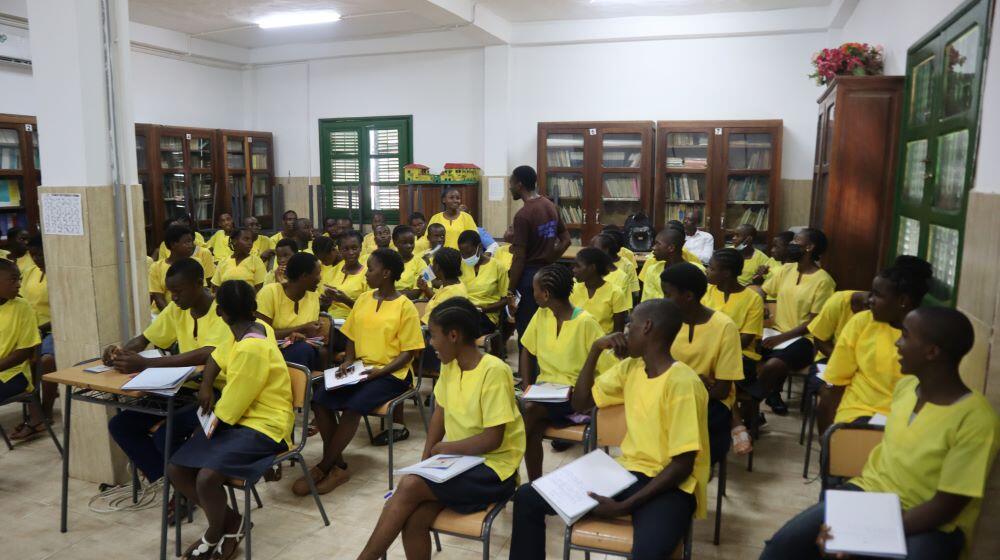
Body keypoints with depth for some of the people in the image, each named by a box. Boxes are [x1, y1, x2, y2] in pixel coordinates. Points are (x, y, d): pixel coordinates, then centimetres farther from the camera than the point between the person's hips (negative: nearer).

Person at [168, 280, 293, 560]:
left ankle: (213, 536, 2)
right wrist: (205, 386, 5)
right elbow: (218, 356, 21)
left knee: (206, 477, -29)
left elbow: (226, 411, -20)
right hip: (240, 419, 10)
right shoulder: (255, 329, 2)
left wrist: (204, 428, -1)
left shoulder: (251, 349, -25)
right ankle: (230, 520, 11)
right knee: (176, 469, -1)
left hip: (263, 426, -9)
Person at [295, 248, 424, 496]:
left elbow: (408, 353, -8)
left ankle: (322, 467, -11)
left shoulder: (405, 307, -7)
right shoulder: (363, 299, 10)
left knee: (353, 406, -29)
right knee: (320, 399, -17)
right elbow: (352, 336, 17)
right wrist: (348, 362, -1)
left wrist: (379, 371, -19)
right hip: (361, 369, 6)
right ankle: (337, 466, -7)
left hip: (392, 374, -6)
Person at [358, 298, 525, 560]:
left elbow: (492, 440, -21)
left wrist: (442, 448, -9)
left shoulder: (494, 371, -20)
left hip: (492, 469, -6)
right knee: (414, 520, -20)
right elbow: (440, 412, 13)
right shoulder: (450, 365, 3)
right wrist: (425, 460, 0)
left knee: (410, 485, -22)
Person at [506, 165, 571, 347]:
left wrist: (510, 291, -12)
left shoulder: (523, 215, -18)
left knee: (526, 329, 1)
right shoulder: (551, 206, 7)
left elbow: (519, 258, -18)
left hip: (529, 275, -8)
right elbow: (566, 239, 15)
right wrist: (549, 261, 14)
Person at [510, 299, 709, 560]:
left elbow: (682, 465, -18)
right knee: (527, 498, -5)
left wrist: (624, 506, -23)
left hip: (669, 485, -7)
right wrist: (596, 349, 0)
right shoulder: (630, 367, 6)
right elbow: (581, 403, 12)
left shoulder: (682, 383, -18)